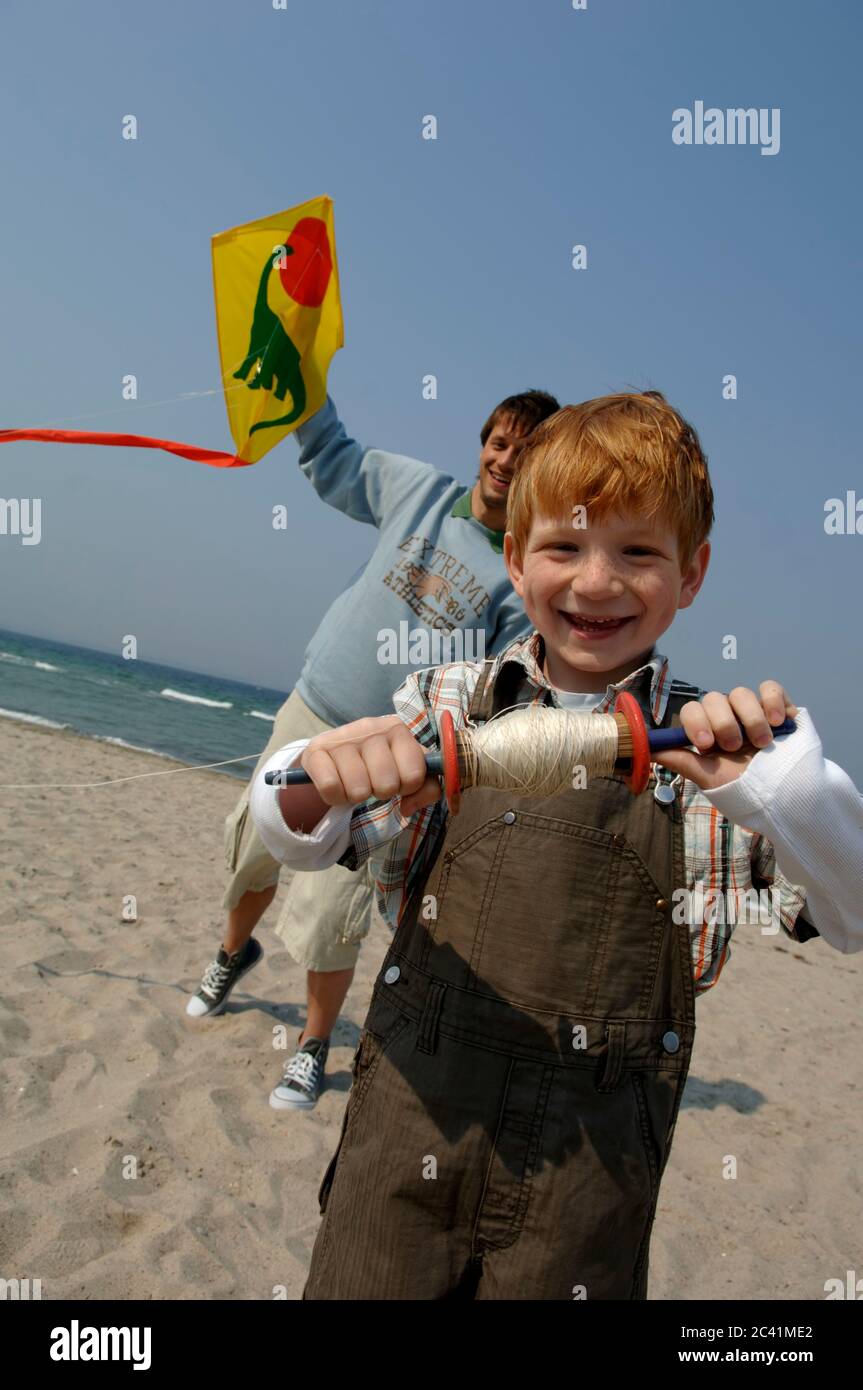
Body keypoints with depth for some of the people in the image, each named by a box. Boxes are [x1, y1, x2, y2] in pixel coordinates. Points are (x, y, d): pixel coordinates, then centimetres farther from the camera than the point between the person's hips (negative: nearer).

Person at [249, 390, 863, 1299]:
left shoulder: (715, 749, -4)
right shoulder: (449, 704, -2)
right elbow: (300, 843, -2)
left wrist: (780, 784, -26)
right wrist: (314, 782, -25)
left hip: (593, 1163, 0)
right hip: (410, 1117, 1)